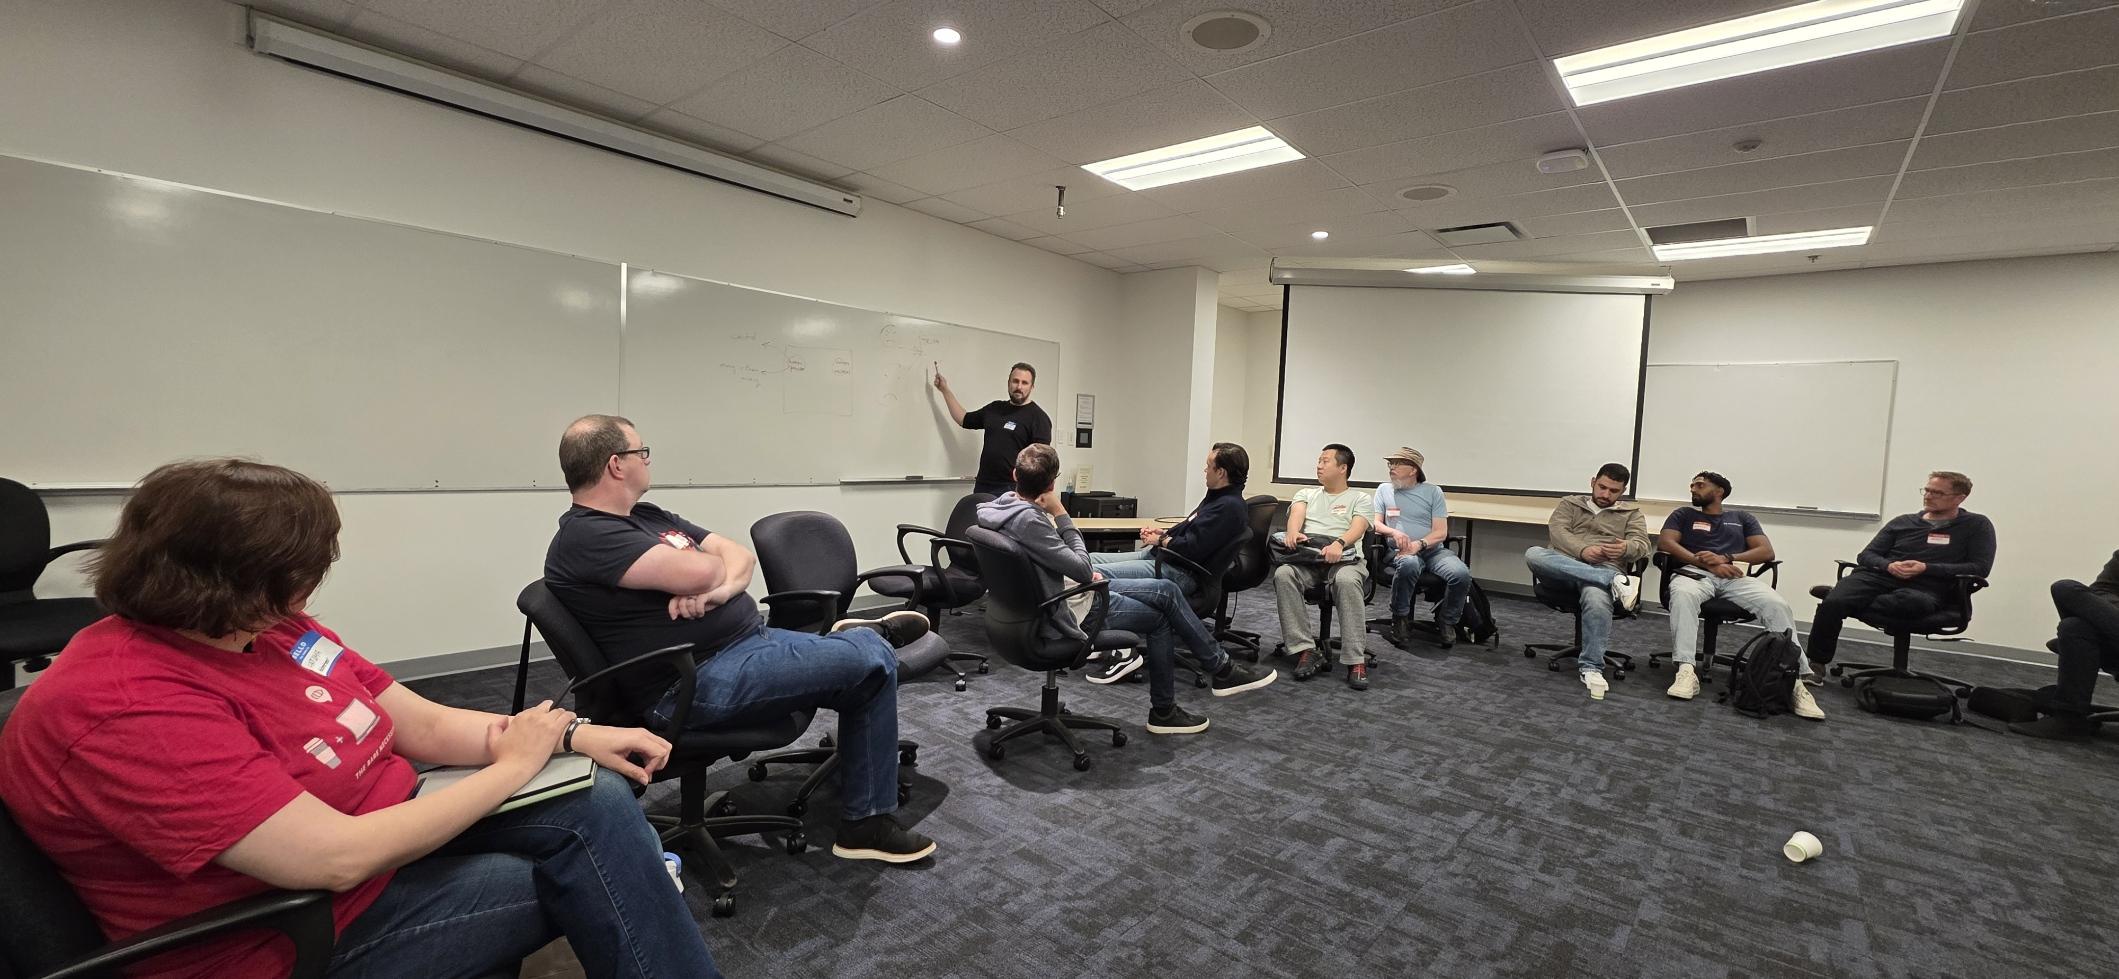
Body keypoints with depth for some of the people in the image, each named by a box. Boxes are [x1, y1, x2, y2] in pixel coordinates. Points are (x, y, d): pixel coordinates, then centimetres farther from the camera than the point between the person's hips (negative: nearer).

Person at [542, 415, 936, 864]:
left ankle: (866, 635, 36)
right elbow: (698, 571, -27)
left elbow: (742, 557, 10)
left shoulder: (648, 516, 16)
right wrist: (717, 563, -2)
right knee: (872, 663, -14)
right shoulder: (585, 538, -13)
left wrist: (717, 590, -13)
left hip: (749, 640, 9)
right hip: (702, 680, -9)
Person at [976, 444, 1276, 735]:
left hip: (1065, 589, 9)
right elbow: (1082, 570, -23)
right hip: (1072, 613, -9)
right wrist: (1060, 514, -20)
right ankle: (1222, 670, 24)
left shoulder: (1005, 503, -1)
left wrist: (1087, 571, 1)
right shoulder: (1027, 519, -31)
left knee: (1166, 591, 10)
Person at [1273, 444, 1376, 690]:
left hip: (1344, 557, -2)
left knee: (1347, 581, -38)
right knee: (1283, 575, -32)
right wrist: (1292, 532, -23)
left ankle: (1355, 660, -32)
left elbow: (1358, 527, -4)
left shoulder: (1359, 497, 16)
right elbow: (1297, 513, 3)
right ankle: (1306, 650, -29)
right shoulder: (1306, 493, 26)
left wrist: (1339, 543, -28)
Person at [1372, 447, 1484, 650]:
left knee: (1461, 574, -29)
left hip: (1433, 550, 1)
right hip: (1401, 552, -1)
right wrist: (1394, 532, -16)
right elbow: (1375, 524, 5)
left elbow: (1441, 532, 2)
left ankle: (1446, 623, -4)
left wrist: (1419, 544, -16)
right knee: (1408, 564, -38)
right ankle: (1400, 620, -18)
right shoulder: (1384, 490, 14)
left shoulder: (1433, 491, 10)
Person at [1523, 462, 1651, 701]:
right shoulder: (1569, 503, 22)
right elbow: (1556, 530, 2)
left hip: (1605, 570, -1)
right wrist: (1583, 550, -18)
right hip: (1565, 566, 1)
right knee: (1534, 554, -35)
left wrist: (1626, 548, -22)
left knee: (1597, 600, -39)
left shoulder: (1632, 512, 22)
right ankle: (1616, 582, -36)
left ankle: (1591, 668, -26)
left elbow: (1642, 544, 5)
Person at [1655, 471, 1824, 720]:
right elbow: (1664, 543, 5)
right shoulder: (1684, 514, 24)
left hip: (1735, 577, 2)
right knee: (1682, 595, -40)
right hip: (1696, 572, -2)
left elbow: (1766, 551, 13)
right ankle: (1687, 670, -47)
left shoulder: (1742, 518, 29)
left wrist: (1725, 558, -8)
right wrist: (1708, 563, -8)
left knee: (1777, 605, -30)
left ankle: (1796, 679, -30)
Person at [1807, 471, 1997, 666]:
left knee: (1914, 602, -44)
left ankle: (1837, 596, -24)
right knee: (1832, 602, -33)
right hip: (1878, 577, 2)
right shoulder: (1903, 522, 23)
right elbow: (1866, 555, 18)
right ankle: (1816, 664, -24)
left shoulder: (1976, 525, 16)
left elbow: (1980, 568, 4)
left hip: (1924, 588, -2)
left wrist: (1926, 568, -9)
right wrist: (1888, 565, -6)